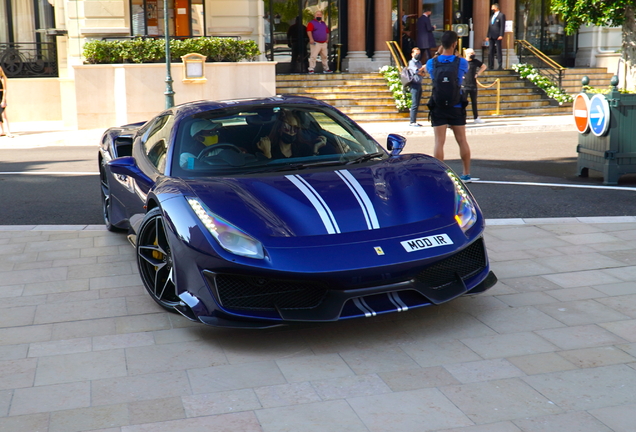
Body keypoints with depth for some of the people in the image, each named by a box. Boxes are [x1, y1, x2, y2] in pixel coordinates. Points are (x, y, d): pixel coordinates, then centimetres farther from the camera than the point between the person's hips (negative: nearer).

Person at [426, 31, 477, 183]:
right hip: (456, 107, 1)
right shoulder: (462, 62, -5)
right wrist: (455, 54, 21)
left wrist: (440, 52, 19)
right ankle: (466, 174, 19)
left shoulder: (431, 63, -4)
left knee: (439, 142, -1)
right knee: (462, 141, 11)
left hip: (438, 108, -1)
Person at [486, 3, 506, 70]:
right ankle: (490, 66, 8)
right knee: (490, 52, 5)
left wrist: (501, 35, -17)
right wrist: (488, 36, 14)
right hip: (491, 37, 7)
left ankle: (500, 66, -6)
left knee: (498, 51, -6)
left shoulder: (501, 15, -1)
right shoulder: (492, 16, 22)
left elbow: (502, 26, -9)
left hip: (497, 36, -7)